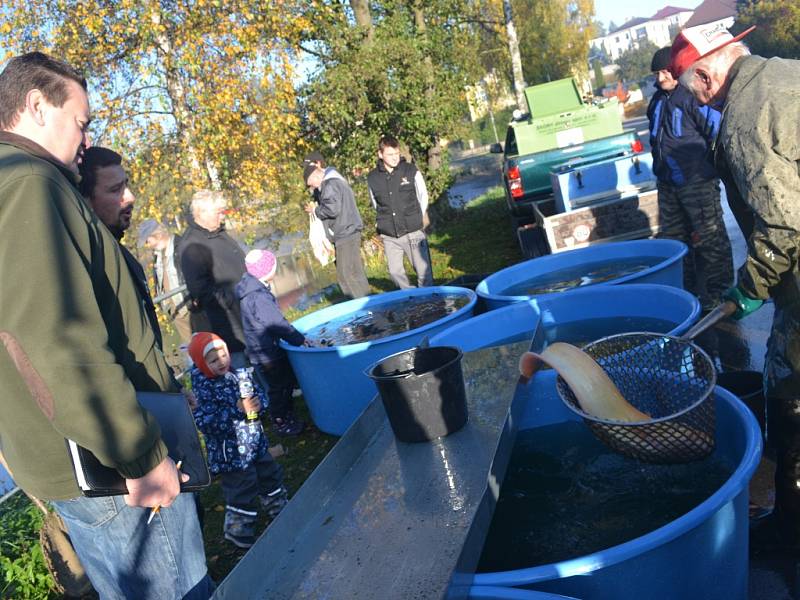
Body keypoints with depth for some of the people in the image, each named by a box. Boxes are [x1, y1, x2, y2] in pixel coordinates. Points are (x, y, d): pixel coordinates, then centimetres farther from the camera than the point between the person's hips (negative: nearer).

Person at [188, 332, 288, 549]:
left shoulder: (236, 374, -2)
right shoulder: (205, 389, -20)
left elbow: (258, 391, 8)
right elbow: (207, 422, -28)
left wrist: (257, 403, -16)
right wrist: (238, 409, -32)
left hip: (255, 443, 7)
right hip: (232, 452, -7)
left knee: (270, 475, 24)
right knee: (243, 490, 2)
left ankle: (278, 508, 47)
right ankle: (238, 531, 24)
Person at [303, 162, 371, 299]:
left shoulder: (330, 185, -14)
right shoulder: (335, 181, 19)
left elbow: (332, 209, -23)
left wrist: (315, 209, -7)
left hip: (345, 235, -11)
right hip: (347, 233, 11)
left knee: (348, 272, -7)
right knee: (353, 270, 14)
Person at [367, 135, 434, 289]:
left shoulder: (411, 171, -5)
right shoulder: (372, 178, 0)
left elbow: (423, 196, 8)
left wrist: (416, 218, 10)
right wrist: (386, 220, 11)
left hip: (413, 232, -2)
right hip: (389, 236, 3)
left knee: (424, 271, 1)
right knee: (395, 272, 8)